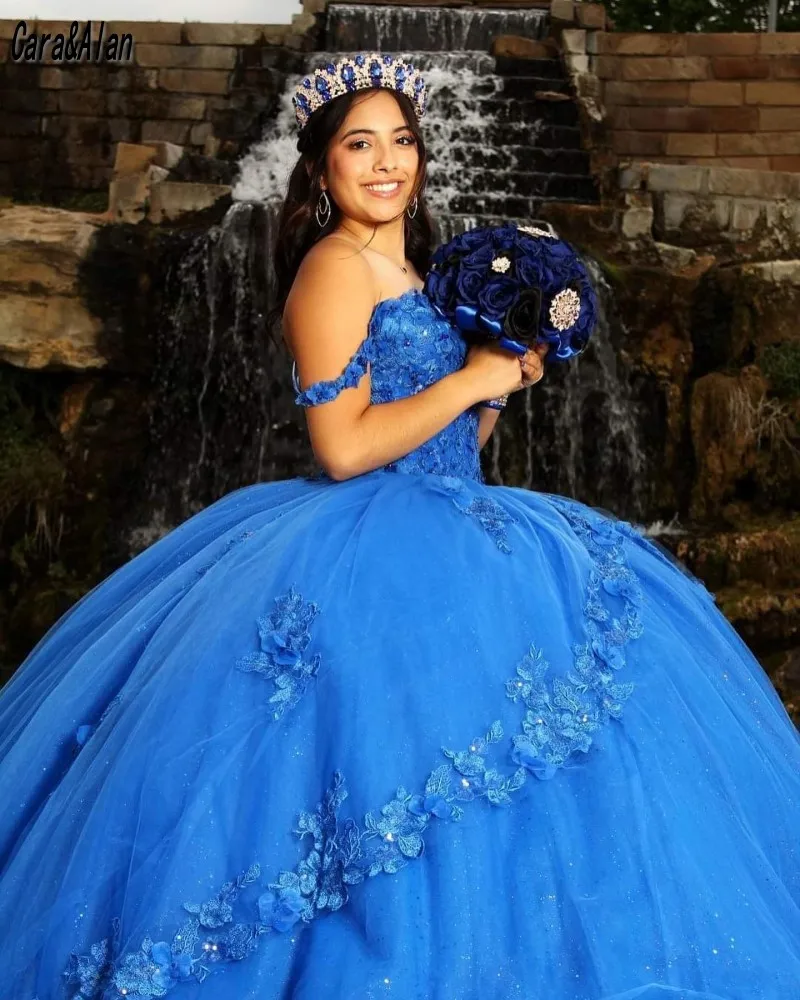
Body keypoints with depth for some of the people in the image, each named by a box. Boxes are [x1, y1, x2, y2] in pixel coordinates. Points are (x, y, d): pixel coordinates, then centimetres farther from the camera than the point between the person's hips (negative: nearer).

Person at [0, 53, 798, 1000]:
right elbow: (343, 447, -20)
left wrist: (504, 378, 5)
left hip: (437, 534, 9)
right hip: (373, 554, -9)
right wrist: (470, 380, -10)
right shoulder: (335, 267, -8)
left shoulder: (408, 275, 18)